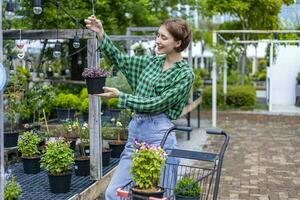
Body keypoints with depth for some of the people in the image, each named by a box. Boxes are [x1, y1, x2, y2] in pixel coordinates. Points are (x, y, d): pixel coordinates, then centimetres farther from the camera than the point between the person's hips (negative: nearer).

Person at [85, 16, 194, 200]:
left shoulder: (185, 74, -8)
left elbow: (156, 103, -13)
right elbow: (121, 60, 13)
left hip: (158, 134, -7)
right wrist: (101, 34, 2)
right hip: (136, 129, 7)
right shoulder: (153, 61, 13)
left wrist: (120, 95, -13)